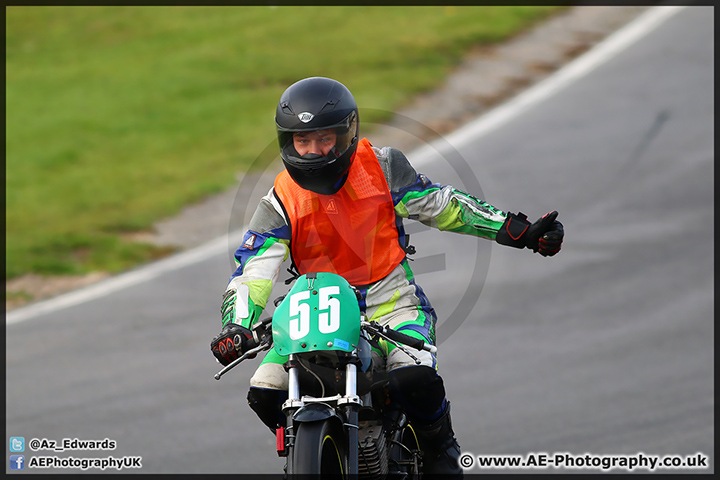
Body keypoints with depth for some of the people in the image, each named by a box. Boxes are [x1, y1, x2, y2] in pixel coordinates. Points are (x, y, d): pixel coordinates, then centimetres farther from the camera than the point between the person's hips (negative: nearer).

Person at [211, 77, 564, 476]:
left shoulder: (381, 166, -3)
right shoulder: (280, 203, -4)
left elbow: (441, 205, 8)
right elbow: (252, 273, -12)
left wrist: (521, 232, 4)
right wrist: (236, 329, -33)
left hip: (391, 303, -2)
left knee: (414, 379, -32)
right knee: (264, 393, -15)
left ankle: (441, 452, 0)